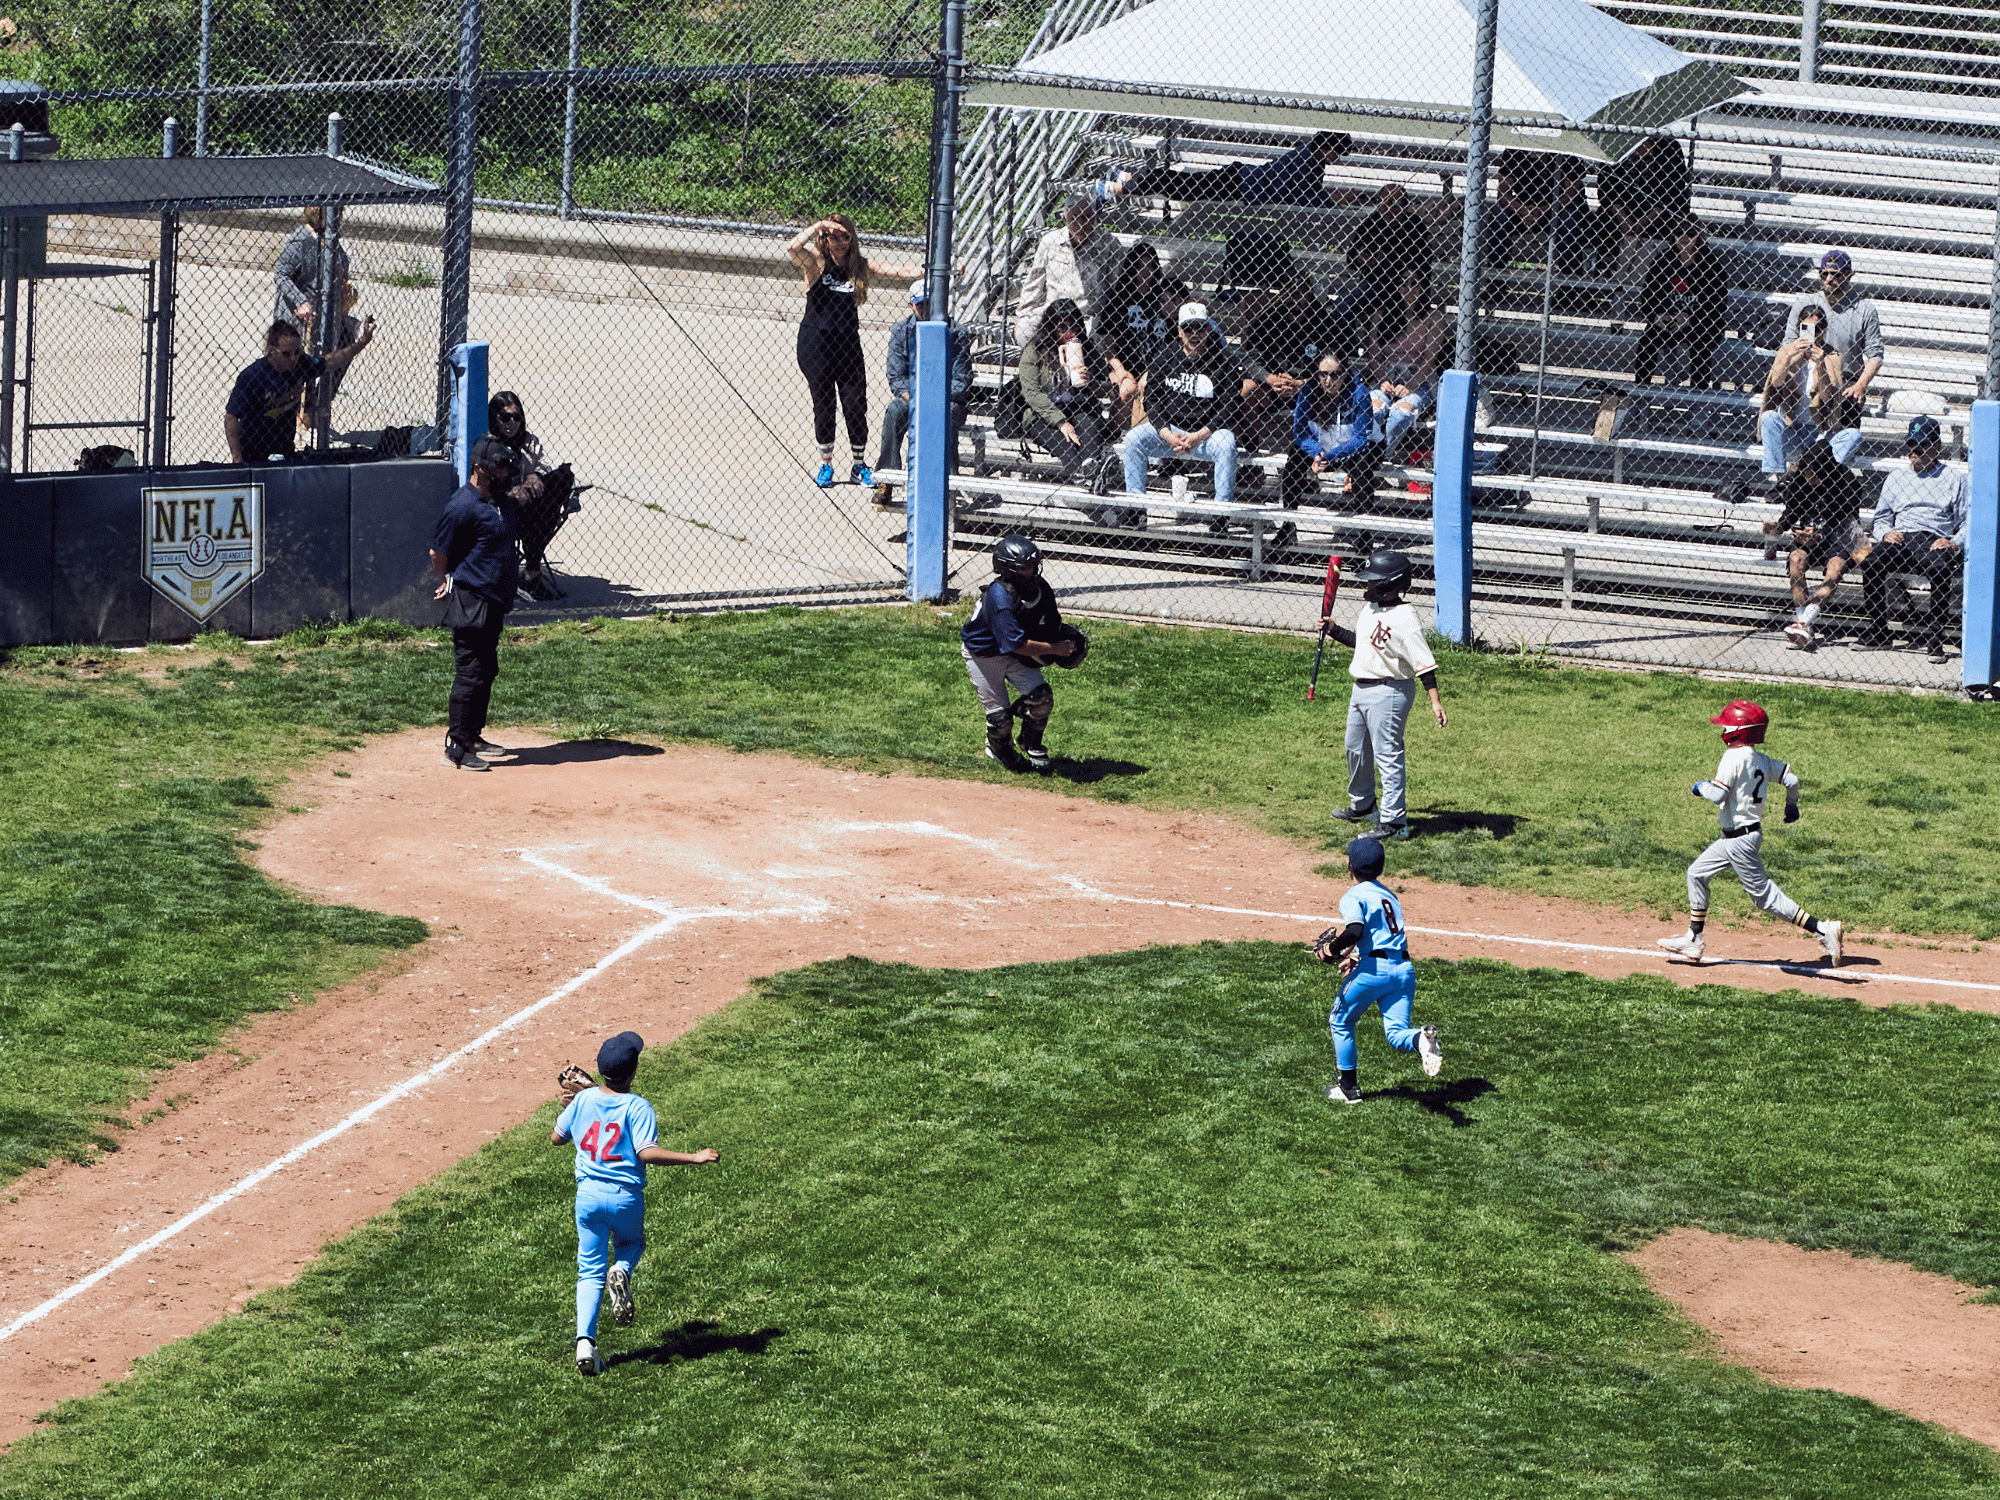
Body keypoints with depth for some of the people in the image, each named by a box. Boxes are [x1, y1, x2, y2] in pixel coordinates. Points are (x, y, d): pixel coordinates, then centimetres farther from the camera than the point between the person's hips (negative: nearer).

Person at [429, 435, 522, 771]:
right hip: (470, 604, -9)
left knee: (487, 670, 17)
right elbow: (438, 553, -11)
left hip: (493, 601, 9)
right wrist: (451, 582, 6)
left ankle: (473, 736, 28)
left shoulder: (501, 501, 11)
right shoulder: (462, 506, -18)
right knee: (472, 674, -8)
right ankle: (456, 747, -4)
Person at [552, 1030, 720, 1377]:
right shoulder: (637, 1108, -11)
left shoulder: (583, 1100, 1)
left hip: (588, 1194, 2)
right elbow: (648, 1153, -22)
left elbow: (556, 1137, 13)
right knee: (631, 1244, 28)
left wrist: (566, 1108, 30)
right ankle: (621, 1272, -8)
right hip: (626, 1197, -2)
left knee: (590, 1271, 8)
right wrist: (694, 1158, -22)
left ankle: (585, 1342, -10)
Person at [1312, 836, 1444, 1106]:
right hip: (1404, 969, 6)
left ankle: (1349, 1087, 20)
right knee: (1396, 1033, 2)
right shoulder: (1389, 895, 21)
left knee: (1340, 1022, 17)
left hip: (1373, 969, -6)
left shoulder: (1354, 897, -3)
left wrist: (1332, 949, -6)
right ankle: (1420, 1039, -33)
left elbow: (1355, 930, -21)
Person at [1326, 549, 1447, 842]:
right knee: (1356, 749, 23)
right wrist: (1334, 630, 12)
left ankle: (1394, 821, -8)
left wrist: (1435, 701, -27)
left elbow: (1423, 662, -23)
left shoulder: (1403, 618, -21)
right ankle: (1363, 805, 43)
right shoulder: (1369, 609, 7)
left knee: (1387, 755, -10)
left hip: (1388, 692, -10)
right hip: (1361, 688, 10)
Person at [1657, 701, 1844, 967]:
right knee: (1697, 873, 17)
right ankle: (1693, 940, 23)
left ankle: (1822, 930, -8)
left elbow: (1718, 795, -26)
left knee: (1765, 895, -6)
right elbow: (1791, 779, 7)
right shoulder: (1762, 760, 5)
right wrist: (1791, 806, 26)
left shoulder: (1735, 757, -19)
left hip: (1741, 840, -10)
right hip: (1733, 838, 10)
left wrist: (1702, 786, -5)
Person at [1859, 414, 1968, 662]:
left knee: (1940, 569, -39)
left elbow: (1968, 521, 10)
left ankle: (1935, 637, -28)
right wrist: (1885, 532, 0)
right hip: (1899, 540, 3)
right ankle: (1878, 631, -17)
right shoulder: (1896, 478, 27)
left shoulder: (1954, 479, 16)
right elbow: (1880, 518, 24)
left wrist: (1956, 543, -11)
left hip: (1936, 541, -3)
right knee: (1871, 563, -31)